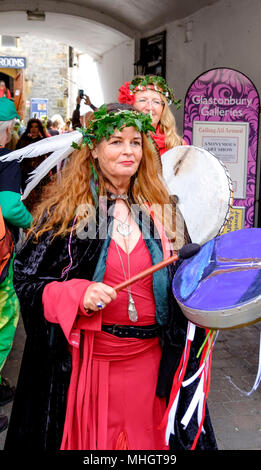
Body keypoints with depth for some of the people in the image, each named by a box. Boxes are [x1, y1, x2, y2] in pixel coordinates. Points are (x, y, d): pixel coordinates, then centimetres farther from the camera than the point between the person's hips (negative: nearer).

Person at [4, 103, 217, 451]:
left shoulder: (157, 208, 4)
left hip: (147, 357, 3)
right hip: (84, 358, -3)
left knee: (143, 435, 17)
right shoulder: (64, 207, -7)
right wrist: (77, 294, -21)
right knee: (86, 437, 13)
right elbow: (27, 279, -6)